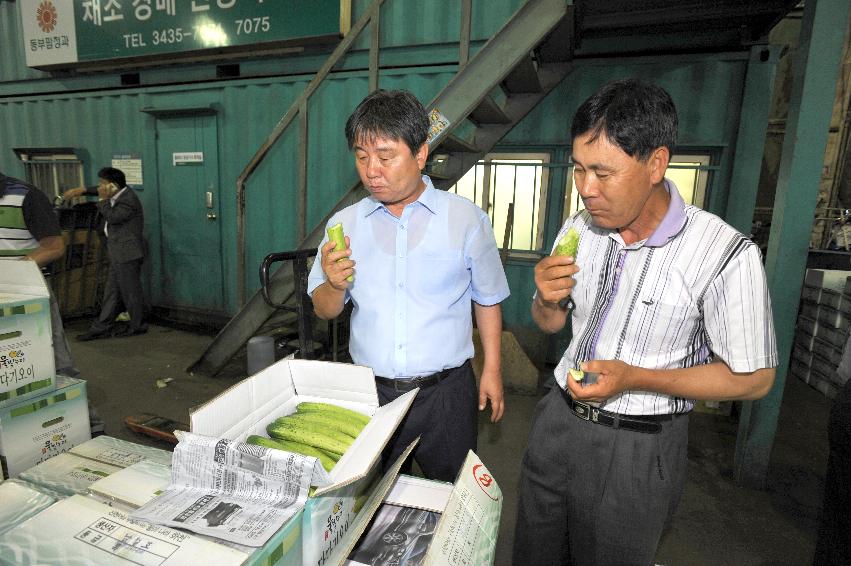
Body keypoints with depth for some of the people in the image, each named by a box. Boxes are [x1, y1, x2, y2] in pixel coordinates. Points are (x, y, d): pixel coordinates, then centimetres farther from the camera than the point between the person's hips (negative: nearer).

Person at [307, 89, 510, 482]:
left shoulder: (466, 219, -5)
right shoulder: (344, 224, -1)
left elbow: (487, 299, 4)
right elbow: (324, 311, 2)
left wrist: (492, 369, 2)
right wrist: (334, 284, -19)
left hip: (445, 391, -1)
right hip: (370, 390, 2)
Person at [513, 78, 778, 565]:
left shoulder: (725, 255, -22)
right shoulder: (579, 228, -4)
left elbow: (754, 379, -13)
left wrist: (633, 377, -25)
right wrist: (548, 299, -17)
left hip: (637, 449, -4)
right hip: (559, 420, 5)